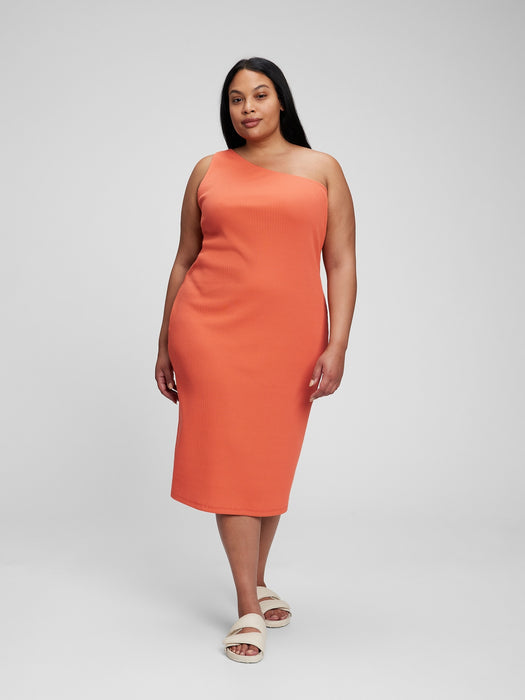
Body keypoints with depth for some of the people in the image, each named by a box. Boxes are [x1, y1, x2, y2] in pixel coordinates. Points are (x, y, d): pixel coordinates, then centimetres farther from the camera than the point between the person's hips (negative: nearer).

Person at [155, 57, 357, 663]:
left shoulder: (322, 169, 8)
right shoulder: (209, 170, 11)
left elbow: (341, 264, 2)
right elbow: (185, 259, 13)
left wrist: (338, 345, -8)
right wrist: (166, 342, 11)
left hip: (289, 337, 0)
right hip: (212, 329, 0)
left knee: (271, 463, 9)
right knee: (230, 457, -4)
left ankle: (254, 583, 28)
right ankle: (249, 608, 4)